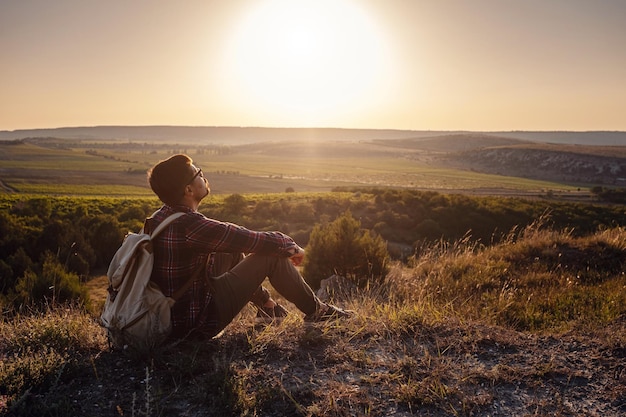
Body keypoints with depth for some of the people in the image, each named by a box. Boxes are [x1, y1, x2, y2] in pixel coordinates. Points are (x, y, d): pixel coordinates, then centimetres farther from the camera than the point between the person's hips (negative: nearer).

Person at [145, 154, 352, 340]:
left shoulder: (159, 218, 1)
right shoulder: (189, 225, -28)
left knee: (232, 251, 19)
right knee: (272, 254, -8)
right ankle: (316, 311, 11)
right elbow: (254, 241, -20)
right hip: (197, 322, -9)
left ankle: (267, 304, 33)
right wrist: (291, 246, -1)